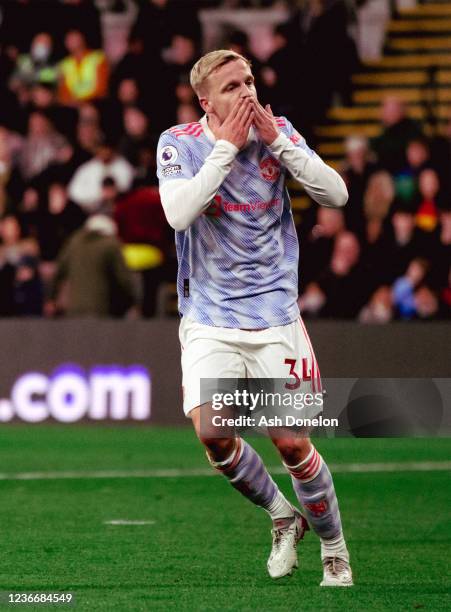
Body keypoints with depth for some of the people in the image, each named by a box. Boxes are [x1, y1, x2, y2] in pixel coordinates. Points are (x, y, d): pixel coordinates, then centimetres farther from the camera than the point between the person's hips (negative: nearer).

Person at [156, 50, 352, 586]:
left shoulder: (277, 132, 0)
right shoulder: (178, 144, -5)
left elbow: (336, 195, -9)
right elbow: (178, 213, -22)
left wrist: (276, 139, -15)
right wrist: (227, 145, -21)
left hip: (274, 315, 0)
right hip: (209, 318, 0)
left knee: (291, 442, -4)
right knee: (212, 432, -17)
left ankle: (334, 548, 17)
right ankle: (282, 516, 9)